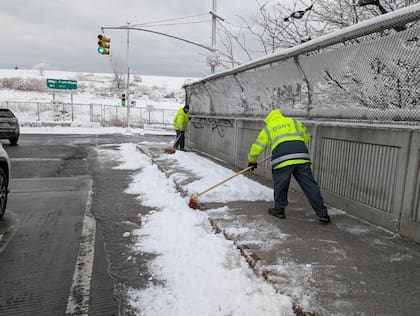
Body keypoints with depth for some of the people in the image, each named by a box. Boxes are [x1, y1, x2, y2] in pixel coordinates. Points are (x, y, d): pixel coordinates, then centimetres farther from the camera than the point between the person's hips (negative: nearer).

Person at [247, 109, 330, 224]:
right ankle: (322, 214, 11)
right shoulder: (294, 122, 25)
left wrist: (252, 161, 35)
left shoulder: (267, 128, 20)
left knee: (280, 185, 18)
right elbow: (307, 136, 28)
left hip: (281, 160, -2)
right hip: (302, 158, 2)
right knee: (310, 186, 7)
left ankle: (279, 209, 31)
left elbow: (257, 146, 20)